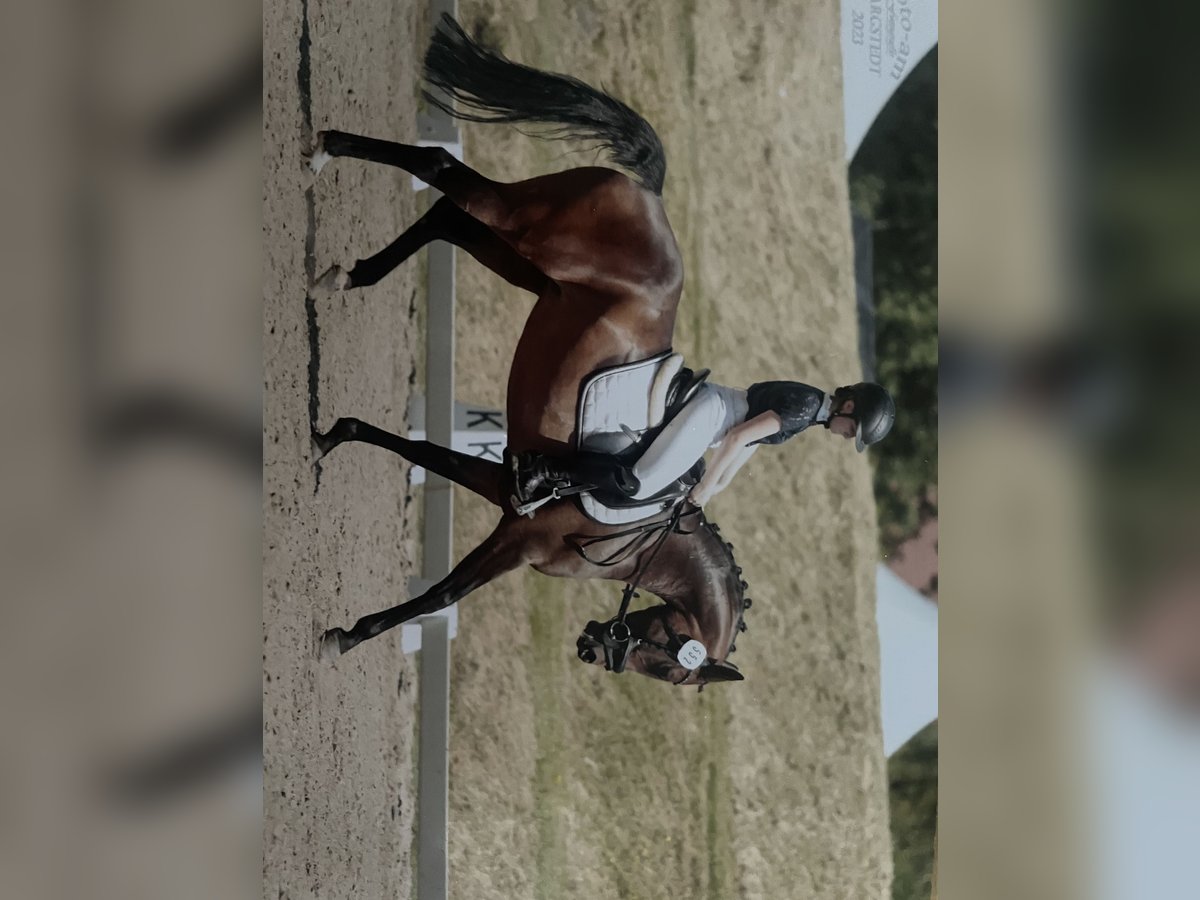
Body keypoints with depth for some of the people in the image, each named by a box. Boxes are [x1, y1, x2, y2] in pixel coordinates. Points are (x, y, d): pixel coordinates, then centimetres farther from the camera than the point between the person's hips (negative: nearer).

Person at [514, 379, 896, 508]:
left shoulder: (810, 405, 12)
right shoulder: (806, 407, -19)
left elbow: (758, 432, 21)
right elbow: (740, 437, -22)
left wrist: (723, 480, 20)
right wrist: (707, 486, -12)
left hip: (702, 403, 11)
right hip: (705, 413, -11)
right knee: (636, 485, -22)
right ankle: (547, 468, -22)